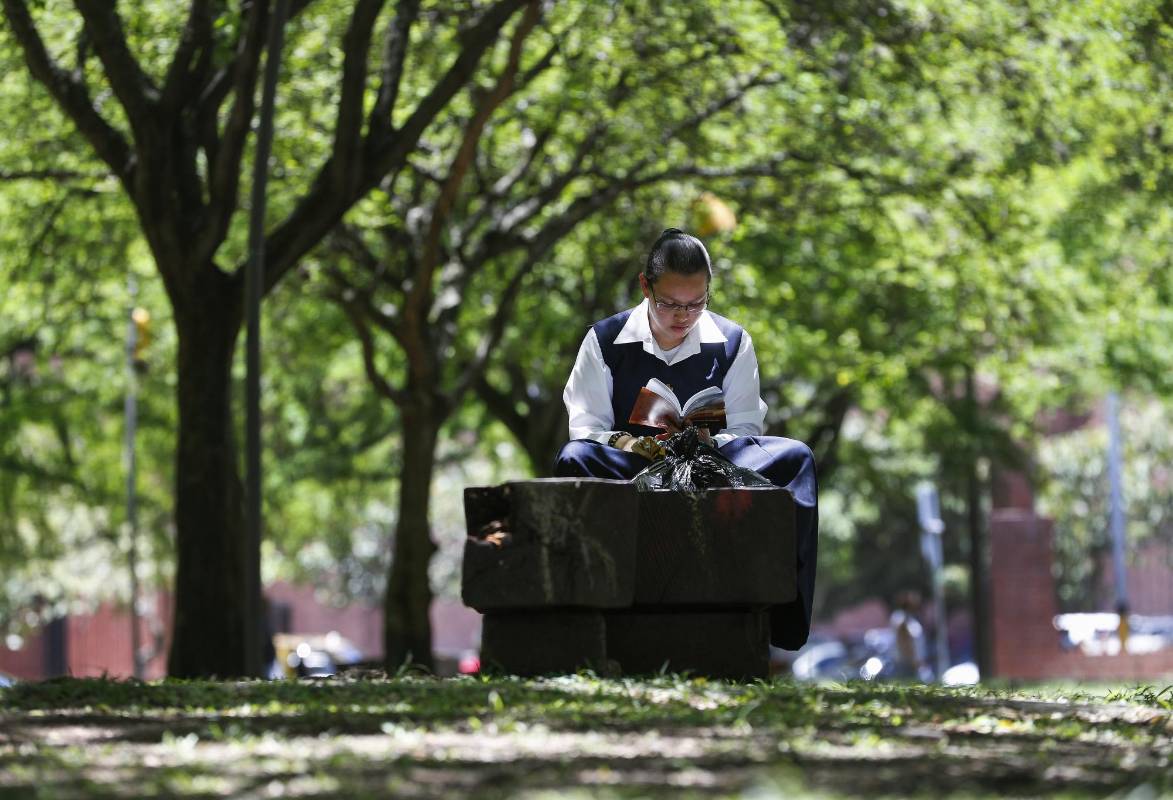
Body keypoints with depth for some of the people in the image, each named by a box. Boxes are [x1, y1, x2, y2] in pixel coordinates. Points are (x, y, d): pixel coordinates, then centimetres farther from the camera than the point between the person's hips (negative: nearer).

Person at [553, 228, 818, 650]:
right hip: (627, 475, -1)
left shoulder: (732, 343, 7)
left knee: (793, 457, -25)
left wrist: (710, 444, -19)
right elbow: (585, 428, 0)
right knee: (574, 458, -34)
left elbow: (744, 430, 4)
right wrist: (623, 443, -22)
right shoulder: (606, 340, 3)